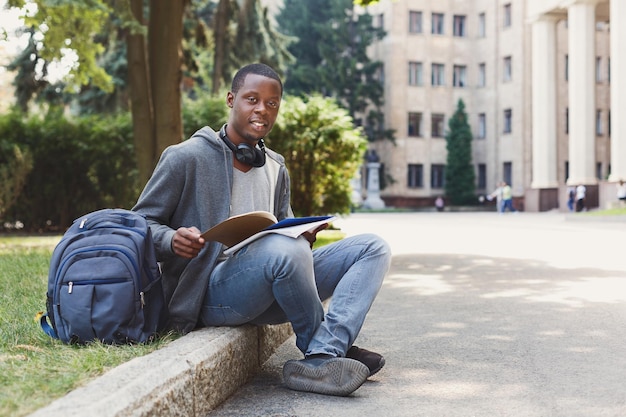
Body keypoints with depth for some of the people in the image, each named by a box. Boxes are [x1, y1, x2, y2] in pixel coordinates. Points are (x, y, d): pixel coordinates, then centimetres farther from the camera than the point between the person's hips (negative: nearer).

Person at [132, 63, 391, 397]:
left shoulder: (276, 169, 18)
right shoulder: (186, 157, -2)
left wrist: (303, 238, -2)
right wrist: (172, 240, -24)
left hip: (268, 292, 7)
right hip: (211, 292, -7)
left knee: (372, 247, -5)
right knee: (284, 249, -38)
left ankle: (322, 359, -29)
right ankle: (331, 347, -11)